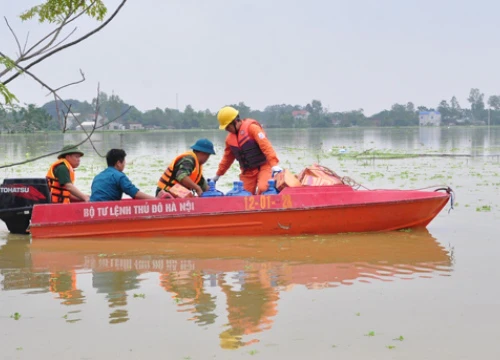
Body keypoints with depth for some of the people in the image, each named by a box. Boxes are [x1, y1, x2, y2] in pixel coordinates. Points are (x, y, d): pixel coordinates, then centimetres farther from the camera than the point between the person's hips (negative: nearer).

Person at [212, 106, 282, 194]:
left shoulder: (251, 127, -14)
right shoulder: (230, 138, 9)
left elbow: (265, 145, -23)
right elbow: (227, 158, 23)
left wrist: (274, 165, -33)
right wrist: (218, 175, 30)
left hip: (263, 167, -7)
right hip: (247, 172, 7)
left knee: (263, 189, -30)